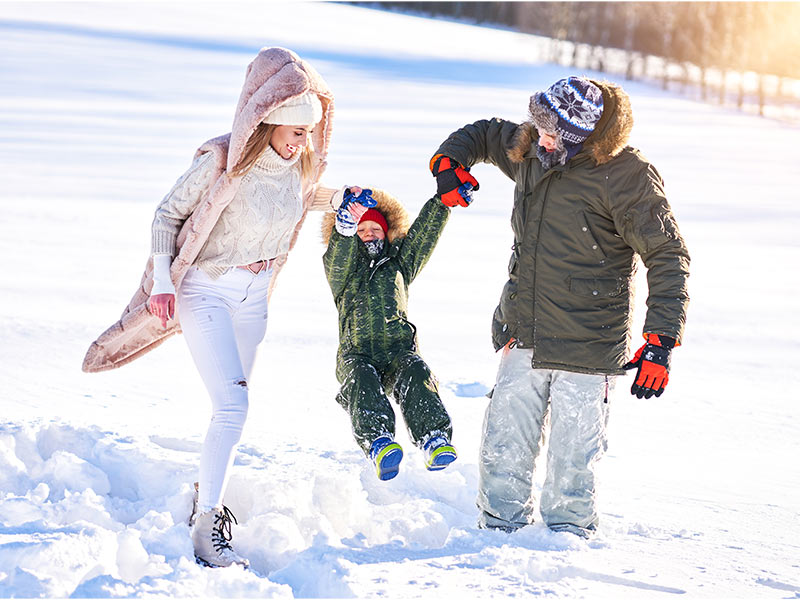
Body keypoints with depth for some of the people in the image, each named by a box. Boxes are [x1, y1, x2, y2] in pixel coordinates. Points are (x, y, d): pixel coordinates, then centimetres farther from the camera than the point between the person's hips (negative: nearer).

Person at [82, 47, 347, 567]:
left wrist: (338, 199, 5)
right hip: (204, 289, -6)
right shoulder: (222, 162, -23)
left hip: (253, 295, 6)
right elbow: (168, 214, -11)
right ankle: (206, 532, -15)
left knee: (234, 403, 14)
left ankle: (208, 494, 33)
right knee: (232, 406, -17)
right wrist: (162, 281, -15)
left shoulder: (302, 166, -5)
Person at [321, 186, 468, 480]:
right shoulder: (340, 270, 19)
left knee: (415, 372, -33)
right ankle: (378, 441, -58)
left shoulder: (398, 263, 28)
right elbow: (339, 256, -5)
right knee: (362, 380, -36)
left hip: (400, 349, 1)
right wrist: (347, 224, -26)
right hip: (357, 354, -1)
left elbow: (424, 233, 16)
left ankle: (435, 439, -51)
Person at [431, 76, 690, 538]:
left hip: (587, 345, -5)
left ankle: (567, 533, 20)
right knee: (504, 447, 8)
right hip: (524, 338, 6)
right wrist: (450, 160, 4)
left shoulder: (626, 177, -14)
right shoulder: (530, 152, 5)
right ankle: (501, 528, 25)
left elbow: (669, 258, -12)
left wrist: (661, 343, -18)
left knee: (573, 456, 1)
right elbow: (482, 134, 27)